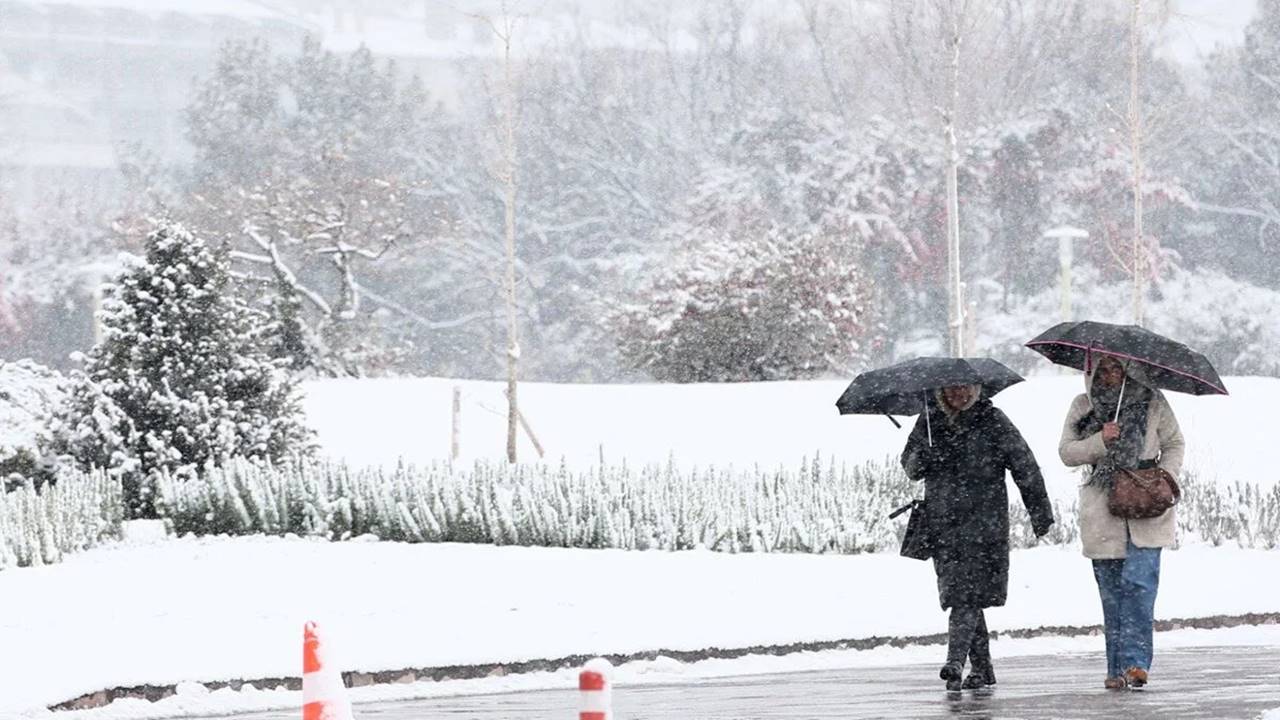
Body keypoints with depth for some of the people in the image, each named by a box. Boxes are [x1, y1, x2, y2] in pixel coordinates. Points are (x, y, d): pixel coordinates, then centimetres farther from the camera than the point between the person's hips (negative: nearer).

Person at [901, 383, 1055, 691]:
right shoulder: (929, 421, 10)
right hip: (943, 523, 4)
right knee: (959, 594, 7)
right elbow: (909, 464, 16)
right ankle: (982, 668, 16)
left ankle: (955, 662, -23)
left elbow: (1025, 466, 1)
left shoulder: (992, 421, -2)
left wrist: (1040, 511, 0)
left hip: (983, 520, -4)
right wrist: (920, 460, -9)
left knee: (968, 594, -14)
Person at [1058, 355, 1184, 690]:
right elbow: (1066, 452, 5)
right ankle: (1117, 668, 8)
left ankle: (1135, 662, -20)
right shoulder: (1083, 407, 9)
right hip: (1102, 509, 2)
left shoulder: (1152, 402, 6)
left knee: (1138, 582, -15)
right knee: (1111, 590, 2)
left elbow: (1174, 444, 13)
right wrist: (1100, 441, -12)